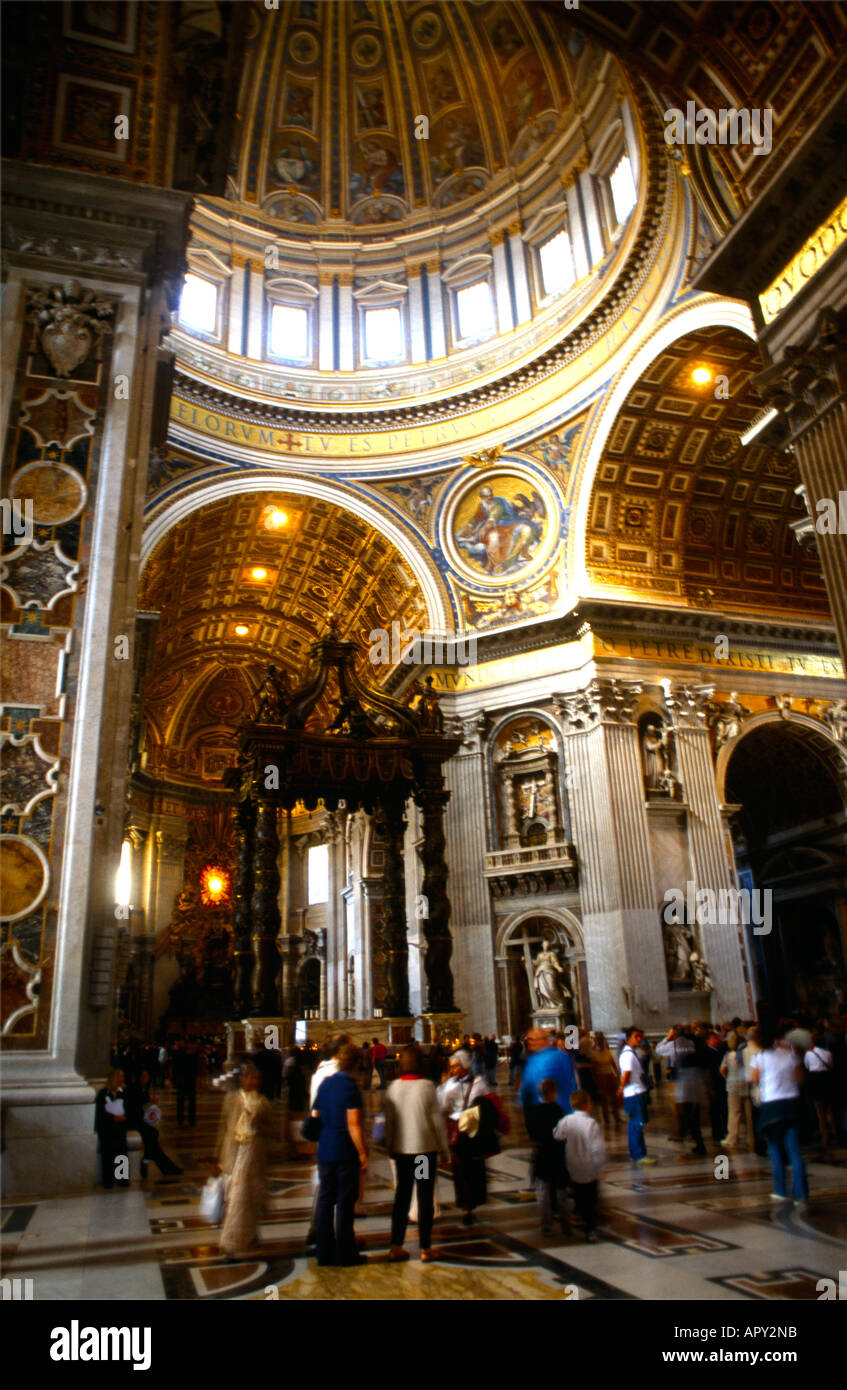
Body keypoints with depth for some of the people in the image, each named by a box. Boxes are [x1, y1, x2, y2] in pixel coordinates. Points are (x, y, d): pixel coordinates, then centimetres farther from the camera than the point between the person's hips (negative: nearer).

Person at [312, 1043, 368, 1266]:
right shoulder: (350, 1086, -14)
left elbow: (315, 1118, 13)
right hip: (345, 1153, -6)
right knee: (345, 1202, 3)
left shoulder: (324, 1084, 7)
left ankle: (325, 1253, 18)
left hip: (324, 1152, 6)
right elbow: (353, 1125, -17)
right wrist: (363, 1153, -11)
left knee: (325, 1201, 12)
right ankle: (345, 1253, 9)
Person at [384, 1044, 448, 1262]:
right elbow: (437, 1120, -9)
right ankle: (425, 1249, 12)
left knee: (402, 1195, 14)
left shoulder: (393, 1087, -3)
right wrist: (444, 1146, 3)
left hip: (401, 1150, 4)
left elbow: (388, 1121, 5)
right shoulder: (426, 1087, -14)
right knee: (425, 1197, 7)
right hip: (425, 1148, -4)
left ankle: (396, 1247, 17)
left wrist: (390, 1148, 16)